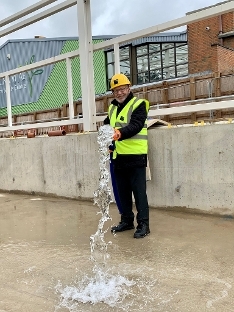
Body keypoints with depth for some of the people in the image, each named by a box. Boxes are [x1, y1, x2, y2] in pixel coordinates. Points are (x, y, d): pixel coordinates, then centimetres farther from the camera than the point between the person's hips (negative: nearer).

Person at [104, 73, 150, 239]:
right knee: (123, 192, 14)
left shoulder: (139, 104, -5)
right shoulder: (112, 108, 17)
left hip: (136, 156, -7)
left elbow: (136, 125, -21)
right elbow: (107, 125, 29)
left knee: (139, 192, -4)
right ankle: (127, 221, 26)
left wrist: (121, 133, -38)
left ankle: (143, 224, 4)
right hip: (119, 157, 7)